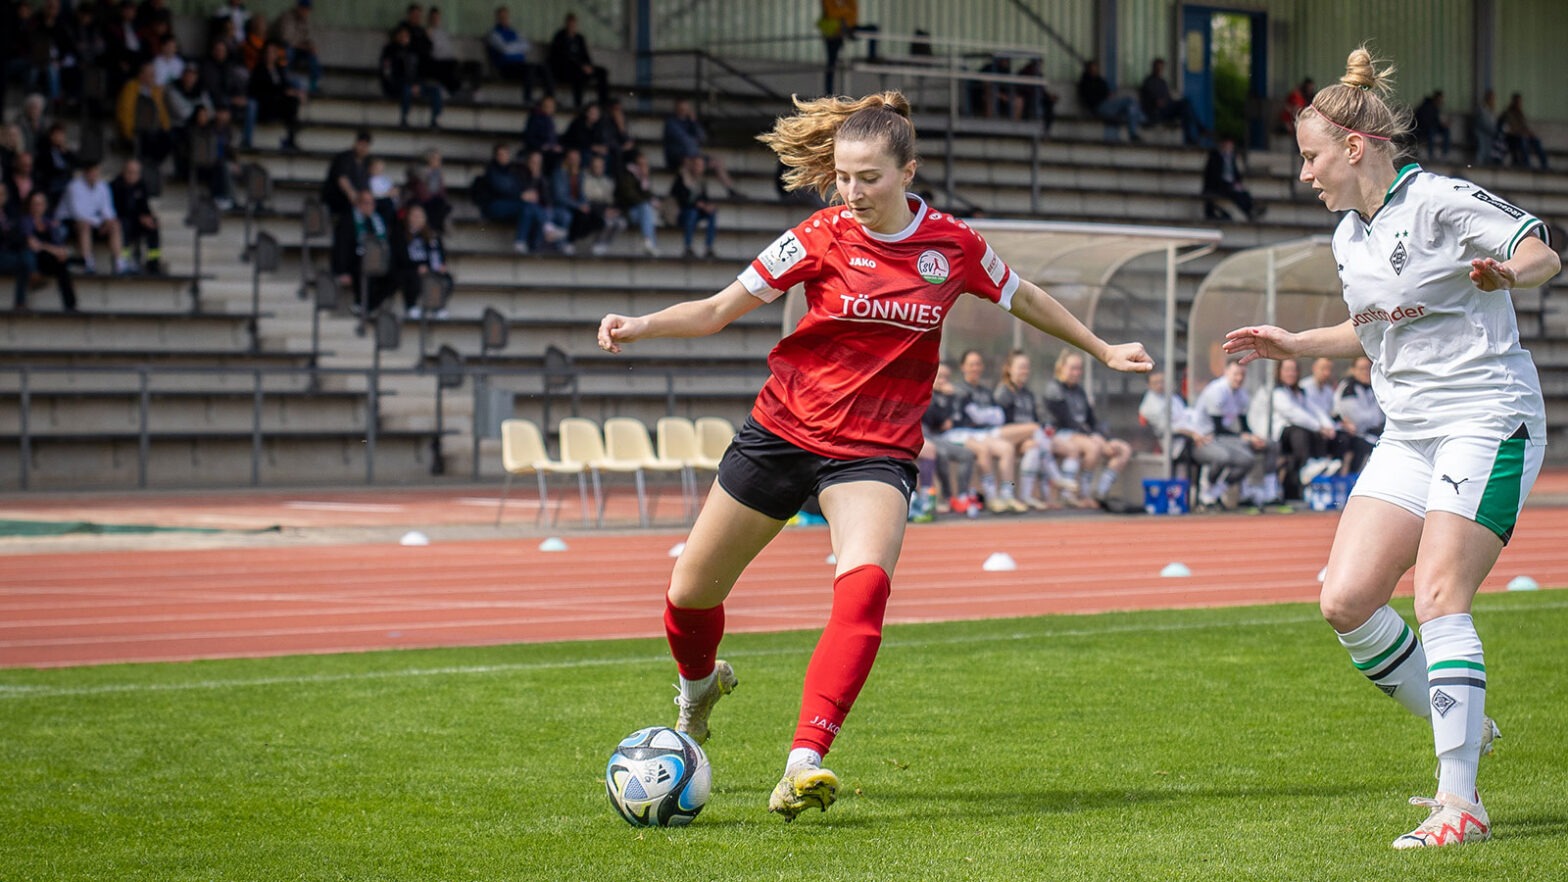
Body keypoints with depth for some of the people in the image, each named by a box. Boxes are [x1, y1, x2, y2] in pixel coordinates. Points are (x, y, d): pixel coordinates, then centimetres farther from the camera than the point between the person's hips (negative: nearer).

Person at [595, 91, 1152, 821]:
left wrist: (1102, 350, 24)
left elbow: (1021, 297, 16)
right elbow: (719, 309, -5)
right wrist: (640, 326, -21)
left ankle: (803, 766, -34)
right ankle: (699, 685, 45)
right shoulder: (822, 239, -8)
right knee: (690, 593, 9)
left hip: (875, 453, -1)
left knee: (863, 588, -30)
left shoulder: (953, 246, -4)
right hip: (782, 431, 1)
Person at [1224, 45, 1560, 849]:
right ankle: (1464, 730, 15)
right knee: (1345, 602, -4)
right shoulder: (1349, 237, 14)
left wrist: (1508, 272, -33)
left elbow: (1542, 253, -13)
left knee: (1438, 598, -19)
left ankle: (1460, 803, -17)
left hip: (1487, 420, -8)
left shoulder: (1439, 201, -10)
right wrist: (1293, 345, 24)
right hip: (1409, 435, 8)